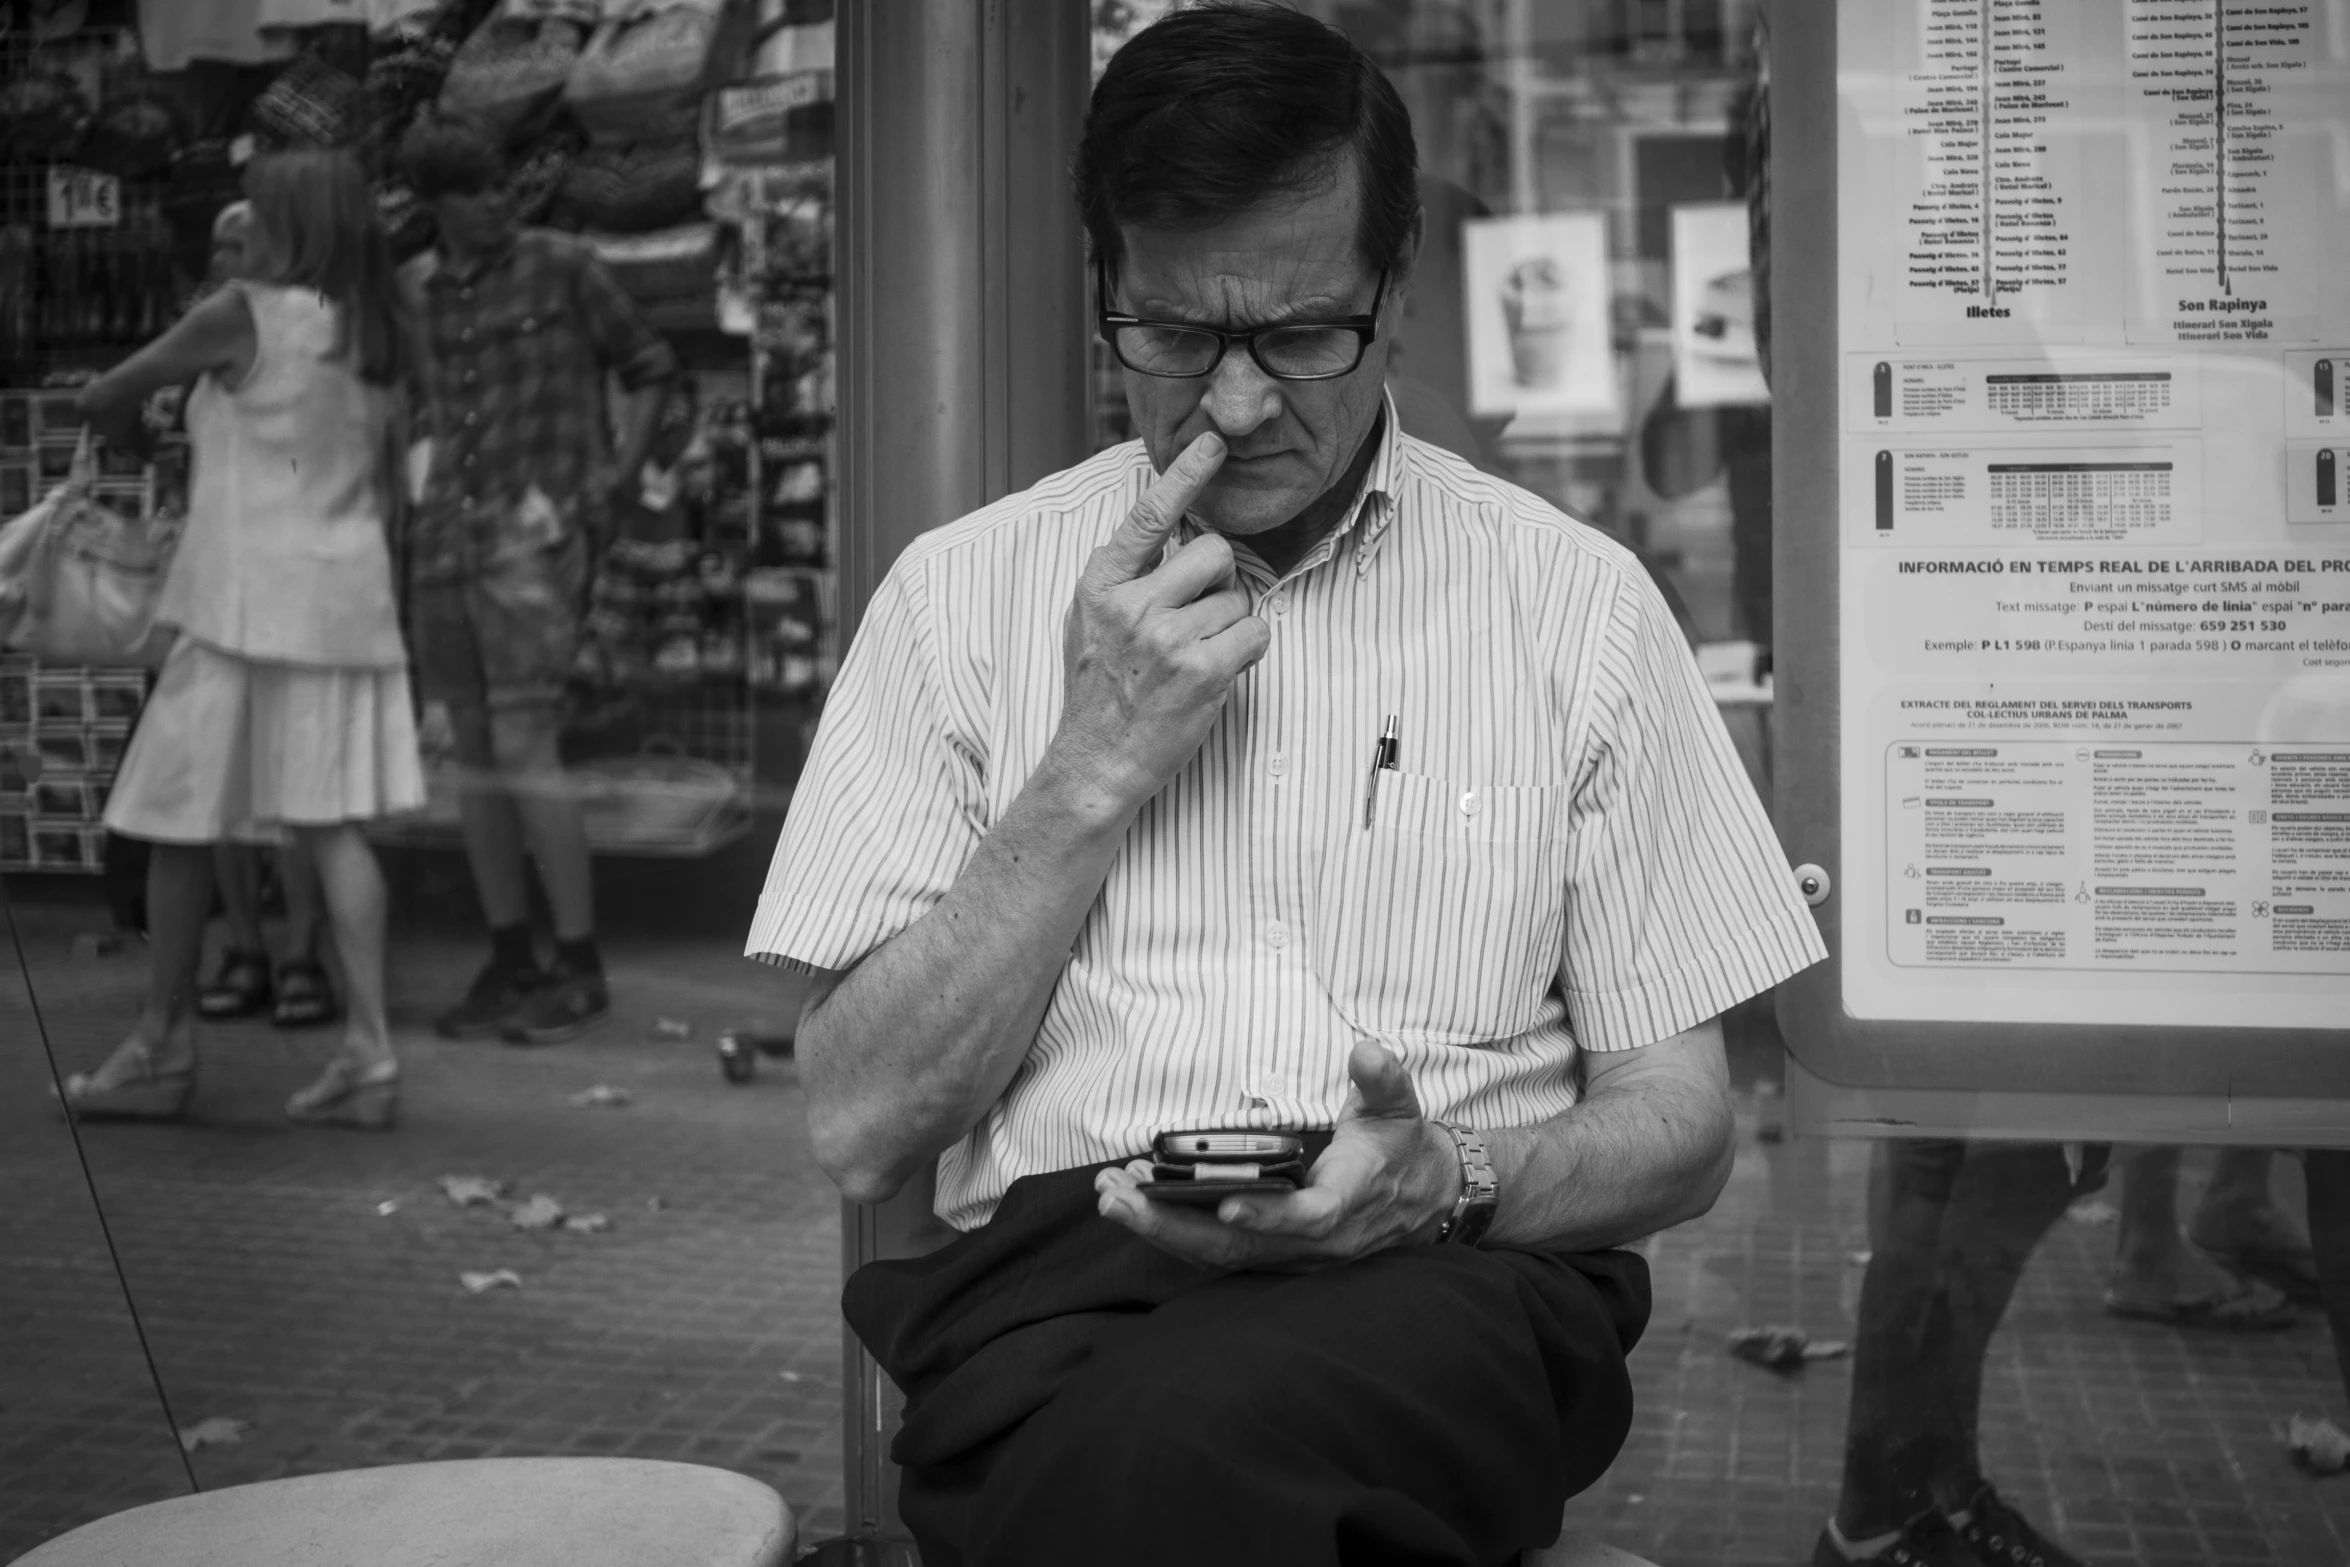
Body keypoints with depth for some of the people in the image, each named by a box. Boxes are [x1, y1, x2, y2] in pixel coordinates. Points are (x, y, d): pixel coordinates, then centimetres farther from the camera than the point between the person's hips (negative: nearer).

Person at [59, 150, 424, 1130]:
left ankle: (162, 1050, 13)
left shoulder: (243, 316, -9)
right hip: (347, 596, 6)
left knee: (180, 823, 5)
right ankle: (368, 1052, 0)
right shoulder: (377, 339, 9)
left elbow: (101, 400, -1)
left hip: (247, 598, -6)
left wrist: (129, 433, 21)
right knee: (330, 824, 5)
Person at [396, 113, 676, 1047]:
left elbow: (649, 367, 5)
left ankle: (581, 970, -3)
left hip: (536, 534, -6)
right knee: (474, 754, 7)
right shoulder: (416, 289, 12)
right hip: (446, 538, 6)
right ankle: (510, 964, 16)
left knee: (524, 753, -11)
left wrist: (620, 473, -6)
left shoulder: (562, 266, -2)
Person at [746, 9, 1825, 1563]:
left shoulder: (1579, 602, 8)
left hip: (1456, 1277, 0)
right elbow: (858, 1130, 2)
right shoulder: (961, 590, 9)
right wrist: (1093, 770, -7)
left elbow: (1681, 1133, 9)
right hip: (1045, 1277, 1)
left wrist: (1455, 1179, -13)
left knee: (1173, 1434, -34)